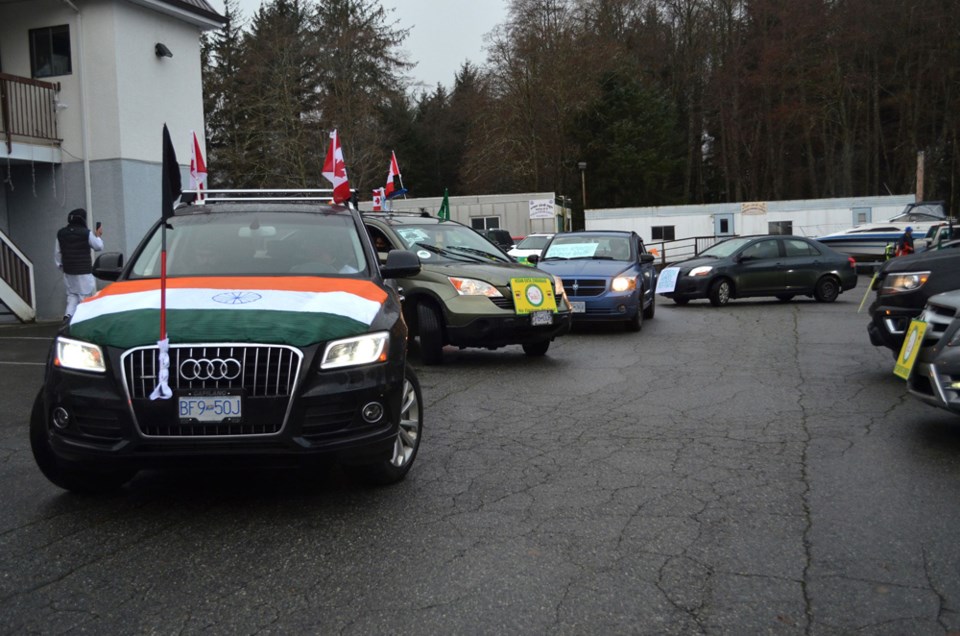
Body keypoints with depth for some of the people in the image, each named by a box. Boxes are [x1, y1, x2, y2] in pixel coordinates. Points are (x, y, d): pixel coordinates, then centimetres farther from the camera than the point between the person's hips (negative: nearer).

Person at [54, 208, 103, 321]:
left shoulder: (61, 233, 3)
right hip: (84, 273, -5)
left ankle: (68, 314, -5)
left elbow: (57, 252, 9)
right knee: (85, 295, 2)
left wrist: (60, 265, 22)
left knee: (72, 295, 14)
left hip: (68, 272, 5)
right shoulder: (86, 233, -13)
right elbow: (98, 246, 0)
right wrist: (98, 236, 18)